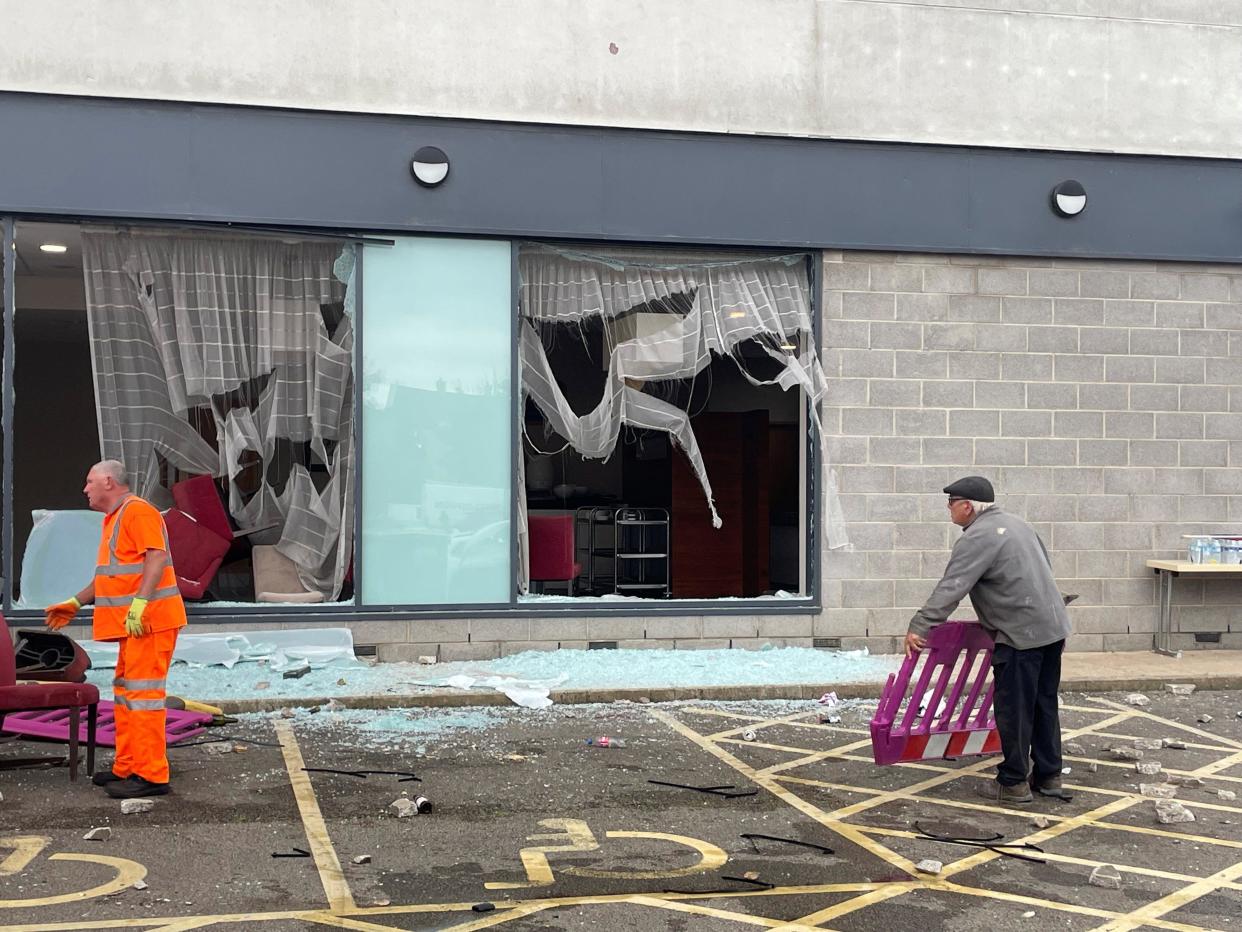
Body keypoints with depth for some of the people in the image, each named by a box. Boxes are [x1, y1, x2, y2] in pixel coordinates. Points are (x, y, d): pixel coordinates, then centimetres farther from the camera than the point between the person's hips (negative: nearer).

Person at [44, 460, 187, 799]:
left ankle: (151, 775, -8)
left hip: (149, 620, -11)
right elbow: (111, 574, 31)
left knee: (142, 693, -11)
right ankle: (127, 767, 25)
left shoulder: (137, 511, -11)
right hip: (131, 623, 11)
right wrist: (75, 603, 32)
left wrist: (139, 603, -31)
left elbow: (156, 557, -23)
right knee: (125, 693, 16)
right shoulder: (114, 518, 22)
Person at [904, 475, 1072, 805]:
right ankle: (1048, 776, 23)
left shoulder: (976, 538, -14)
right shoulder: (1015, 523, 16)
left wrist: (919, 626, -23)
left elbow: (950, 589, -22)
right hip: (1053, 627, 10)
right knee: (1044, 704, 16)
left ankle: (1013, 783, 6)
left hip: (1022, 635, -10)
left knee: (1013, 709, -1)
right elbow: (1045, 566, 26)